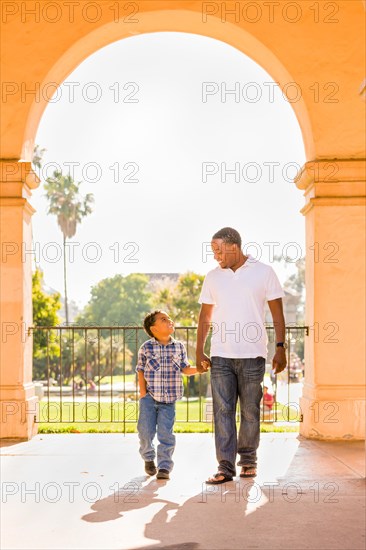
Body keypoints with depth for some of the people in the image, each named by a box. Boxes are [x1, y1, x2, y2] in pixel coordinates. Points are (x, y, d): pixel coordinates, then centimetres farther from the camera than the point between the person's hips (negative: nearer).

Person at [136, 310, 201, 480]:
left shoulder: (179, 347, 4)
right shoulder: (146, 348, -2)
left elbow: (185, 369, 9)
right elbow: (141, 371, 4)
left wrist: (199, 369, -8)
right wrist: (143, 393, -2)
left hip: (169, 399, 1)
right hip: (150, 397, -1)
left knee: (165, 433, -2)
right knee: (145, 431, 0)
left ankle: (164, 467, 9)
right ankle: (148, 458, 28)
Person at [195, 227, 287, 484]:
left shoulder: (264, 272, 2)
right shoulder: (213, 277, 10)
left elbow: (277, 313, 3)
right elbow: (206, 316, 15)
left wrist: (281, 347, -3)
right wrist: (199, 351, 10)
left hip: (253, 355, -2)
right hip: (221, 356, 2)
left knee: (250, 411, 5)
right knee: (223, 411, -3)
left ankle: (248, 460, 21)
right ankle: (226, 466, 0)